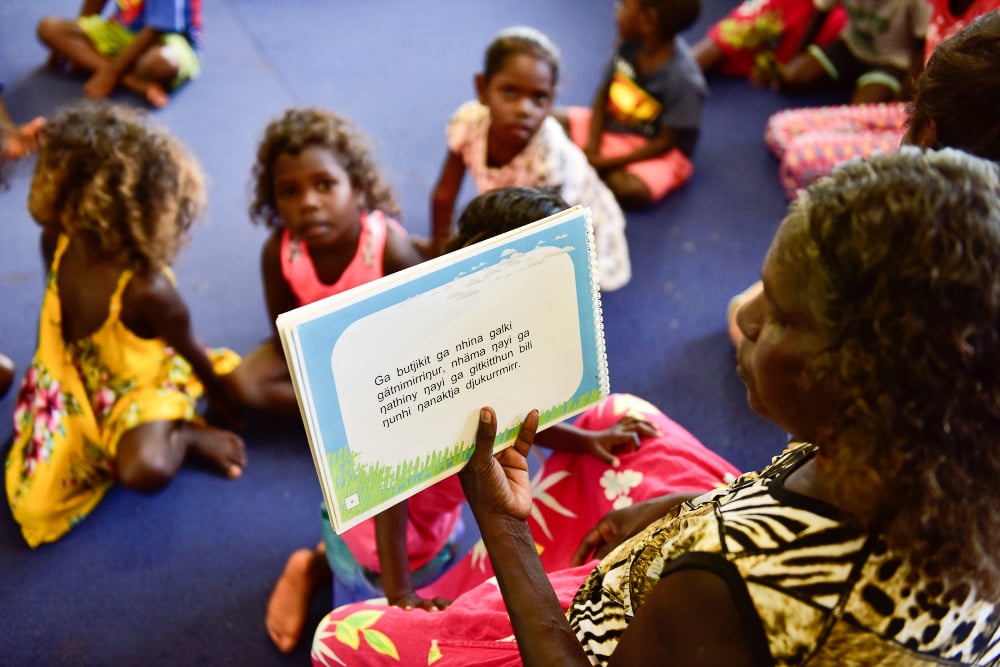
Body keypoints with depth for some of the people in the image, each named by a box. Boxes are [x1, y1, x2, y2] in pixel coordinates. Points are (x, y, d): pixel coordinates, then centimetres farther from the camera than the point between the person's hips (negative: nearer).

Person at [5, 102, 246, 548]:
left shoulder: (146, 290, -34)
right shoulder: (57, 242, -15)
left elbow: (187, 349, -15)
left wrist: (218, 391, 3)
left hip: (141, 386, -6)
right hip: (73, 379, 6)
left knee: (145, 471, -36)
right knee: (33, 500, -6)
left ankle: (185, 435, -1)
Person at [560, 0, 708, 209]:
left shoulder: (684, 80, -27)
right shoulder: (631, 44, -11)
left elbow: (666, 142, -21)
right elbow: (604, 94, 1)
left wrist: (607, 162, -23)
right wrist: (592, 144, -13)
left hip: (656, 151, -6)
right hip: (611, 126, 6)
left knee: (633, 189, -36)